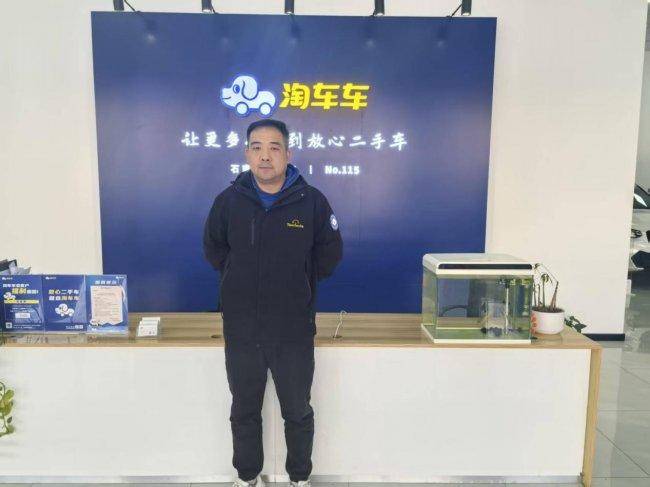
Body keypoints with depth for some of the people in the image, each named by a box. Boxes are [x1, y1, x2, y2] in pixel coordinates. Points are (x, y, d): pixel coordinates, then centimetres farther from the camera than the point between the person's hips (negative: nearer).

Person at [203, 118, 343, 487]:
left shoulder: (313, 201, -9)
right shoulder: (229, 200, -4)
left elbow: (330, 255, 4)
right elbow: (214, 251, 11)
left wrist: (297, 283, 4)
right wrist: (242, 281, 7)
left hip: (295, 332, -1)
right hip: (241, 332, 2)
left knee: (299, 413, 16)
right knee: (244, 413, 19)